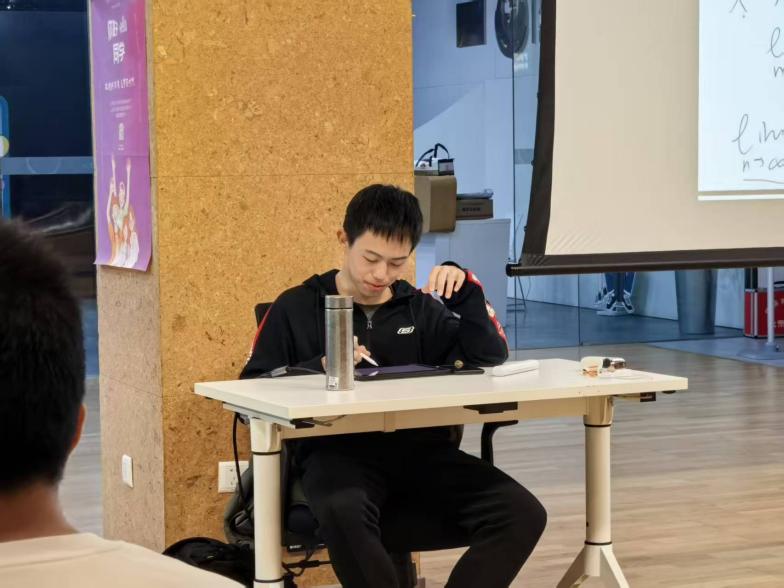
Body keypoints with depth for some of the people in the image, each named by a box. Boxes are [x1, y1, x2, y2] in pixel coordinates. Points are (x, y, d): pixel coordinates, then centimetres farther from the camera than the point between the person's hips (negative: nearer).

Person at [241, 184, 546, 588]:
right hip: (337, 450, -3)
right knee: (344, 514, -41)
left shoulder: (419, 308, 19)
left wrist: (465, 291, 0)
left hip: (419, 448, 3)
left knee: (523, 514, -21)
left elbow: (490, 356, 14)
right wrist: (320, 368, -8)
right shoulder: (297, 309, 11)